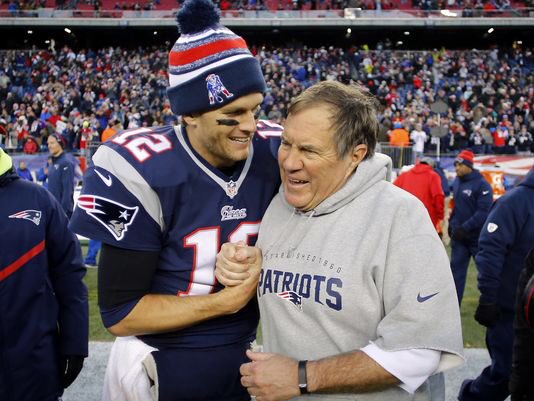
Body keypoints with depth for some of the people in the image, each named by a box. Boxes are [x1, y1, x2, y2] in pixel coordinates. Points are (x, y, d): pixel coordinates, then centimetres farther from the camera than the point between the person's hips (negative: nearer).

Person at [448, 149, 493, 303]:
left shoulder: (482, 185, -14)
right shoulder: (456, 182, 7)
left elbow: (484, 212, -19)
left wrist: (465, 228, -22)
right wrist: (452, 224, 7)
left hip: (477, 236, -6)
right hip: (458, 237, 6)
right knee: (456, 270, 6)